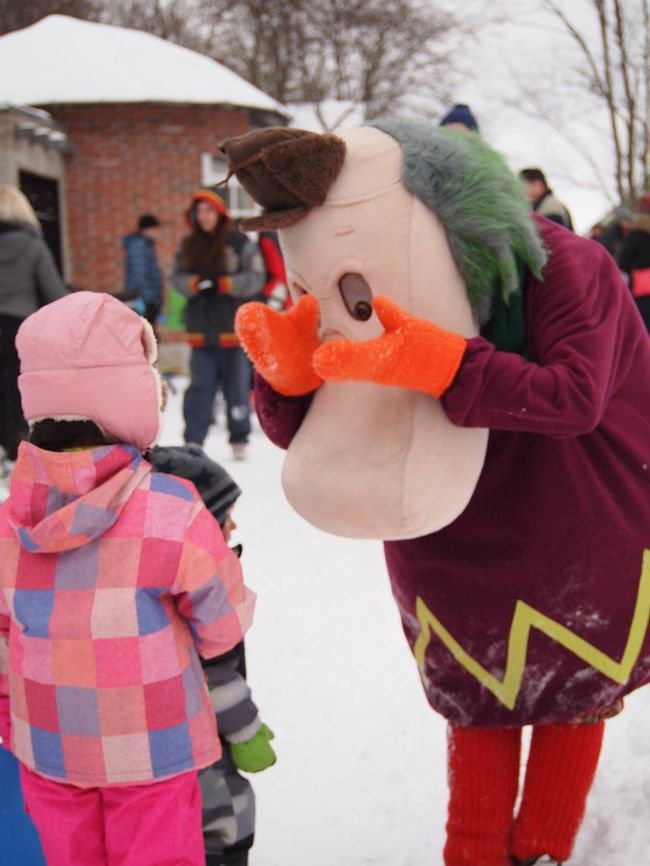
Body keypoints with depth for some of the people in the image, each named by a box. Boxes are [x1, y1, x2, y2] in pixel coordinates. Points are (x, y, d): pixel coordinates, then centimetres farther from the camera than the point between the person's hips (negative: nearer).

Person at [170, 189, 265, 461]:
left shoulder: (239, 242, -4)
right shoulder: (188, 246, 10)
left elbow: (255, 277, -8)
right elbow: (176, 277, 6)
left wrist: (225, 284, -20)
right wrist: (194, 283, -14)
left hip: (233, 329, -3)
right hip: (202, 329, 3)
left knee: (237, 385, 6)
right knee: (199, 386, 4)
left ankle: (239, 439, 17)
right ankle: (193, 440, 7)